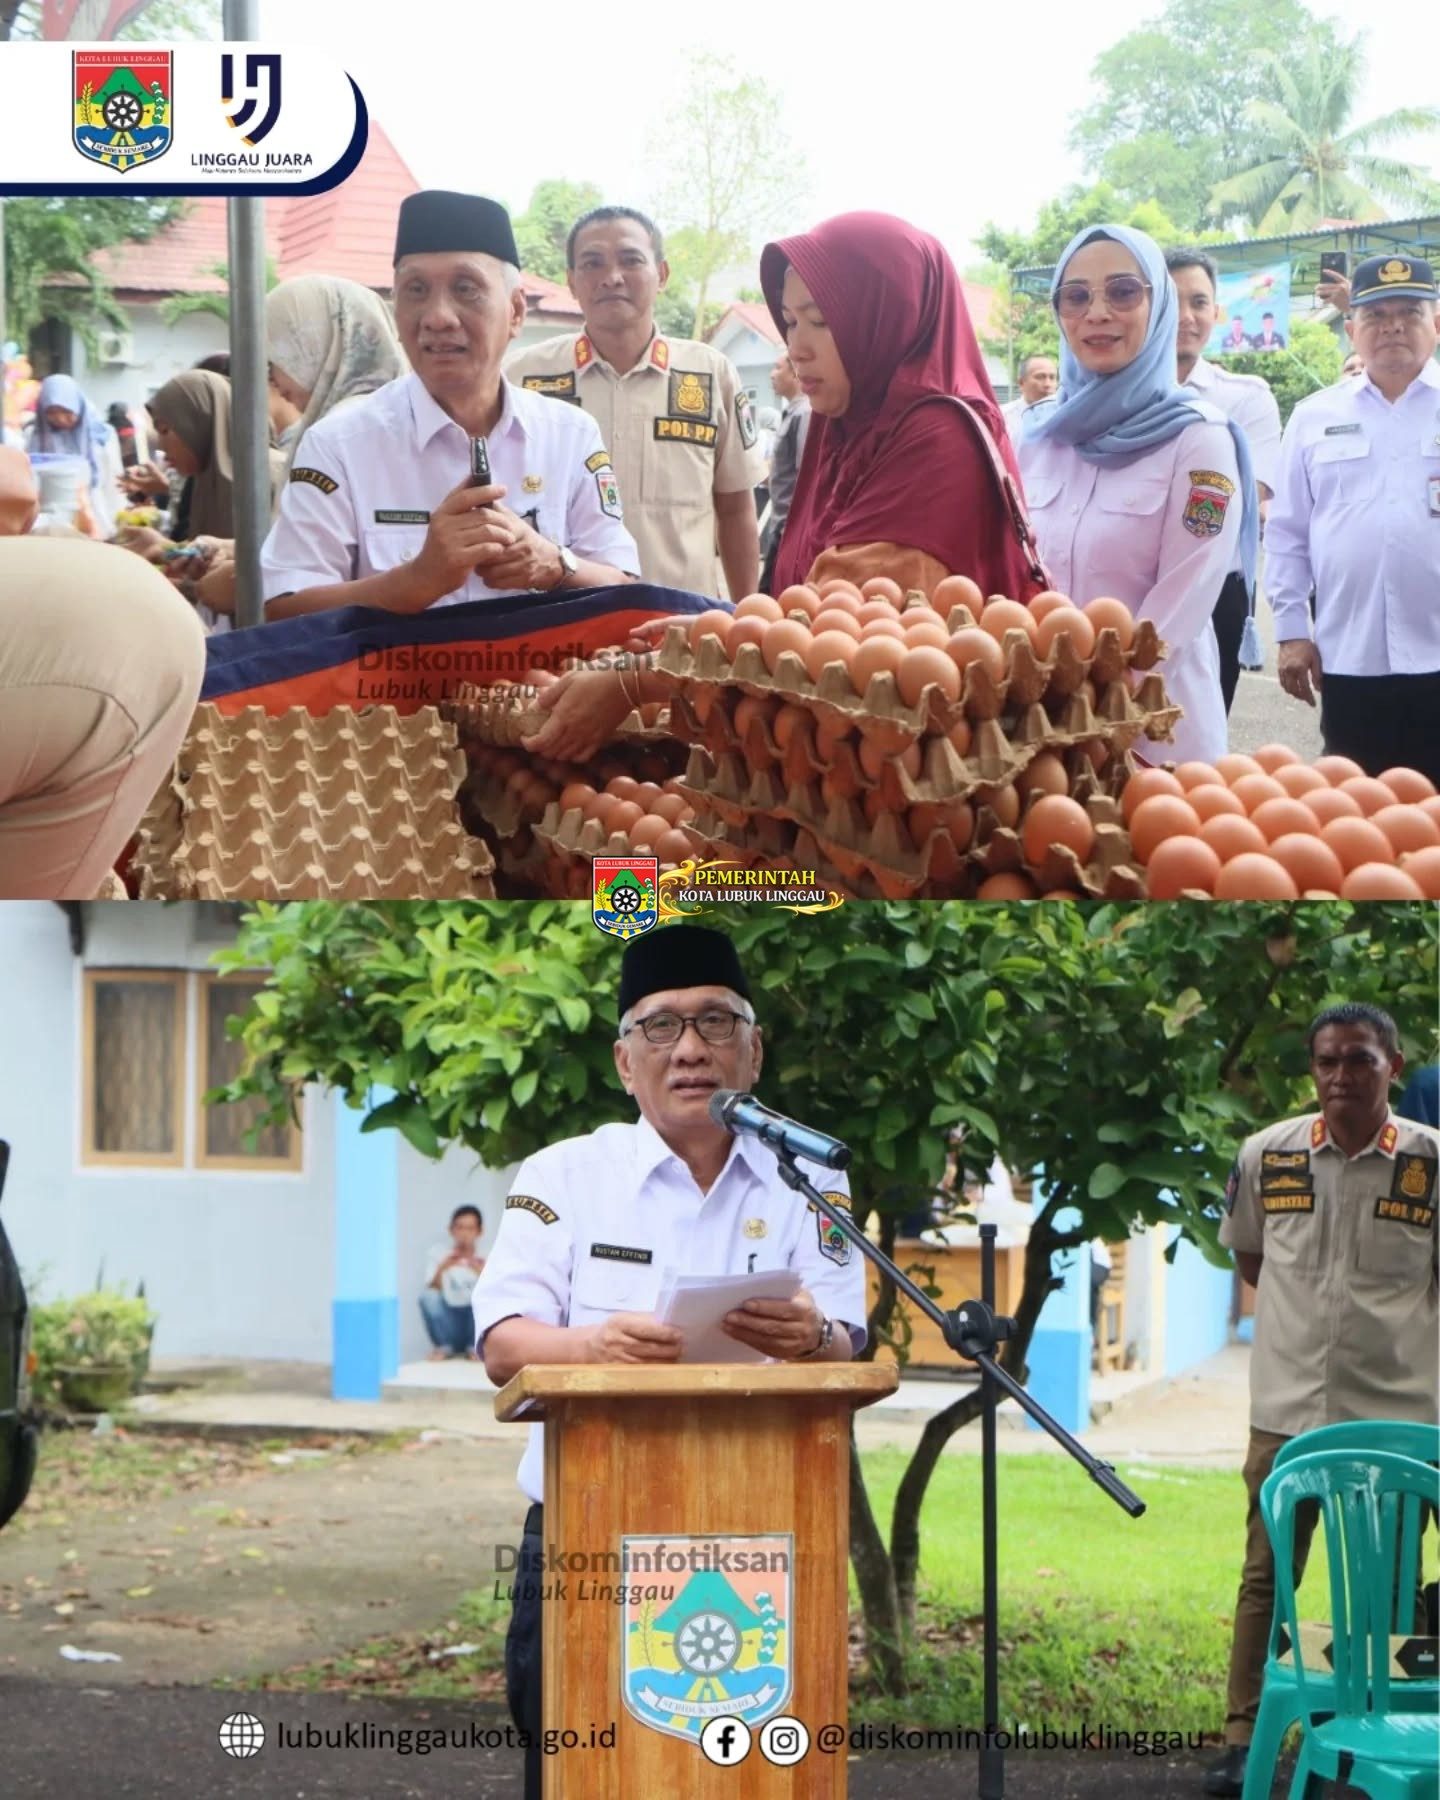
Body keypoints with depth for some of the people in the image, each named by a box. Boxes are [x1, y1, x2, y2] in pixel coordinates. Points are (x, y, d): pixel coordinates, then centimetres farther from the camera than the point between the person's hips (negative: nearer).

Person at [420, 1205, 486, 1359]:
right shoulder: (439, 1253, -2)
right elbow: (431, 1292, -12)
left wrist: (481, 1273, -35)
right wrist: (441, 1270, -31)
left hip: (476, 1323, 0)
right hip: (450, 1322, 0)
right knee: (428, 1295, -26)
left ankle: (475, 1347, -12)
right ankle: (444, 1347, -9)